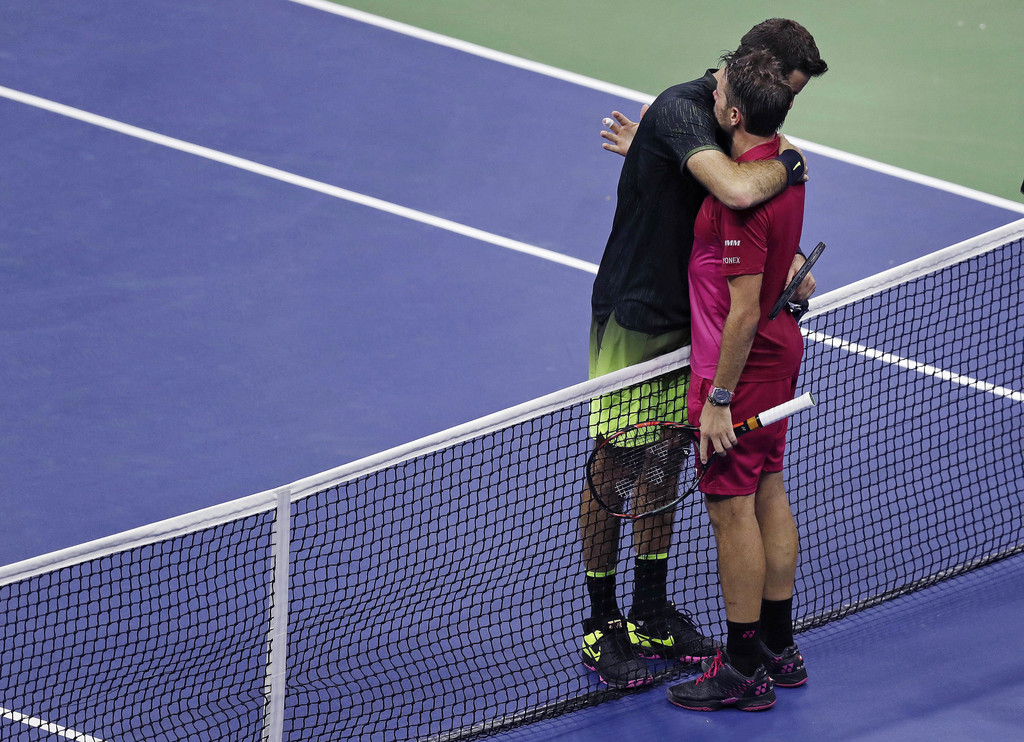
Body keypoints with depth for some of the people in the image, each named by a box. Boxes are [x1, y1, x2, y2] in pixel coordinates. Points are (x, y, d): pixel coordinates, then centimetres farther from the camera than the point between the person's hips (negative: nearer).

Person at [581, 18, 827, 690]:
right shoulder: (681, 111, -24)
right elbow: (738, 190, -42)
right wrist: (788, 164, -22)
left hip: (685, 321, 9)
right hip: (631, 319, -9)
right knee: (612, 470, 1)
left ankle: (651, 615, 27)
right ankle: (602, 628, 10)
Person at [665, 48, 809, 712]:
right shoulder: (784, 162, 0)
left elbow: (745, 311, -28)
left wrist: (718, 400, -21)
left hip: (740, 365, -9)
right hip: (780, 351, 9)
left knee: (732, 509, 1)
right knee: (769, 495, 17)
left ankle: (745, 671, 9)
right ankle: (779, 649, 27)